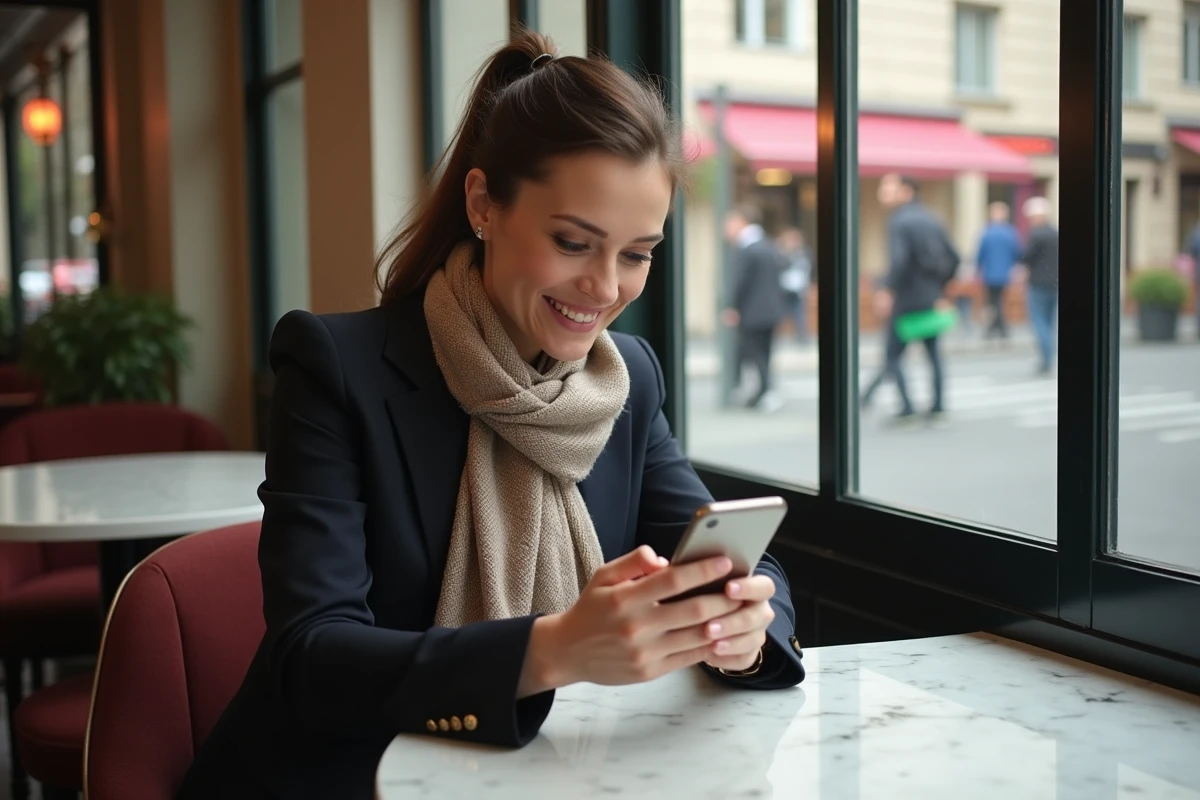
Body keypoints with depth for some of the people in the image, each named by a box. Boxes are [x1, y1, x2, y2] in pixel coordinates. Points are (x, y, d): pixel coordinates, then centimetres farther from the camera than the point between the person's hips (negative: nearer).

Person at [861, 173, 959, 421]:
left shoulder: (899, 222, -11)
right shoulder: (930, 220, 12)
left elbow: (898, 260, -26)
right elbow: (953, 258, 13)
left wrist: (887, 290, -23)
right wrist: (939, 285, 19)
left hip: (906, 298, -7)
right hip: (930, 298, 7)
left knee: (893, 354, 0)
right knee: (933, 351, 12)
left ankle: (907, 406, -6)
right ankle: (938, 405, 13)